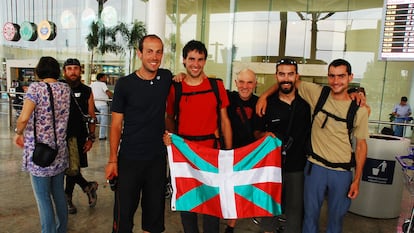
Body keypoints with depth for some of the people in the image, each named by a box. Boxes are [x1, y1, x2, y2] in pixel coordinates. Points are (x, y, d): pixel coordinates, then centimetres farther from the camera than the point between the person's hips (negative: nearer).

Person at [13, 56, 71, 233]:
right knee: (58, 193, 18)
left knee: (43, 197, 6)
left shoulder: (36, 88, -11)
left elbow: (23, 118, -19)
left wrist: (18, 133, -1)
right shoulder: (66, 89, 3)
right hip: (59, 151, 5)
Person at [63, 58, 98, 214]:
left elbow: (91, 117, 5)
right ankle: (87, 186, 19)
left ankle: (68, 199, 29)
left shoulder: (86, 91, 2)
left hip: (79, 137, 2)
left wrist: (91, 138, 2)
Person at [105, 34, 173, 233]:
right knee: (124, 211, 7)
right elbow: (116, 124, -4)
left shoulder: (167, 78, 1)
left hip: (158, 157, 3)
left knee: (155, 209, 15)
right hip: (129, 159, -3)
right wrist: (112, 160, -8)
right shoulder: (125, 84, -8)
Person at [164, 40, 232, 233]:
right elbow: (170, 119, 10)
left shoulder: (217, 86, 0)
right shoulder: (175, 88, 1)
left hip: (212, 151, 0)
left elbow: (224, 121, 3)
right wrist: (168, 135, -12)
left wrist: (229, 152, 0)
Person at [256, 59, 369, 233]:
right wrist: (264, 95, -3)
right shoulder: (317, 94, -5)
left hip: (342, 172, 0)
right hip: (315, 166, 0)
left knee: (337, 217, 17)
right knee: (310, 214, 13)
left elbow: (361, 145, 1)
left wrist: (357, 180, 0)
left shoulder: (359, 110, -4)